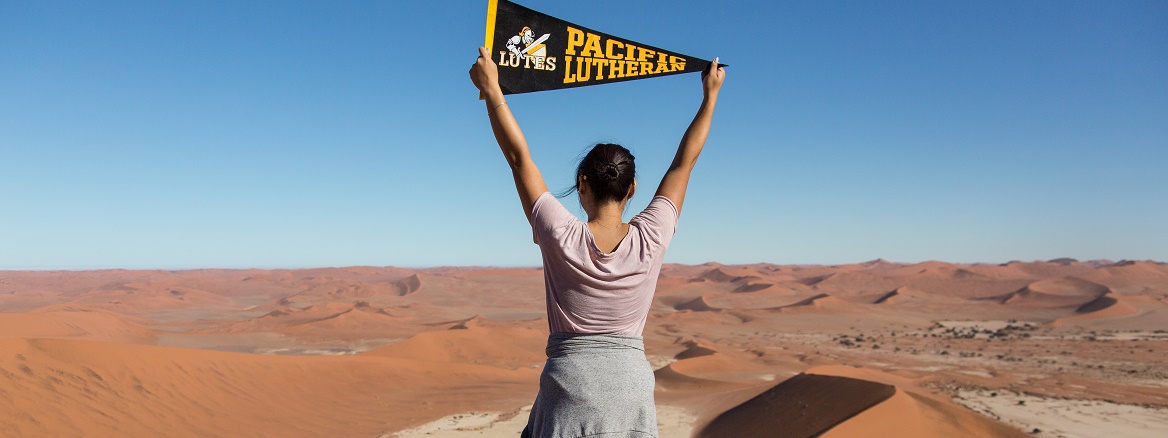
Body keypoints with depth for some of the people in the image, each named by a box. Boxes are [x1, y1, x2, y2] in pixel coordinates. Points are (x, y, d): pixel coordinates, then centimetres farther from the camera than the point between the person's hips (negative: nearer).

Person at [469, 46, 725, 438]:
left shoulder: (561, 238, -12)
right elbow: (684, 162, 4)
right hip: (631, 383, 2)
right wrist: (710, 95, 16)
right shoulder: (651, 239, -7)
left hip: (570, 381, -2)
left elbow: (519, 158, -5)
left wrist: (491, 90, 4)